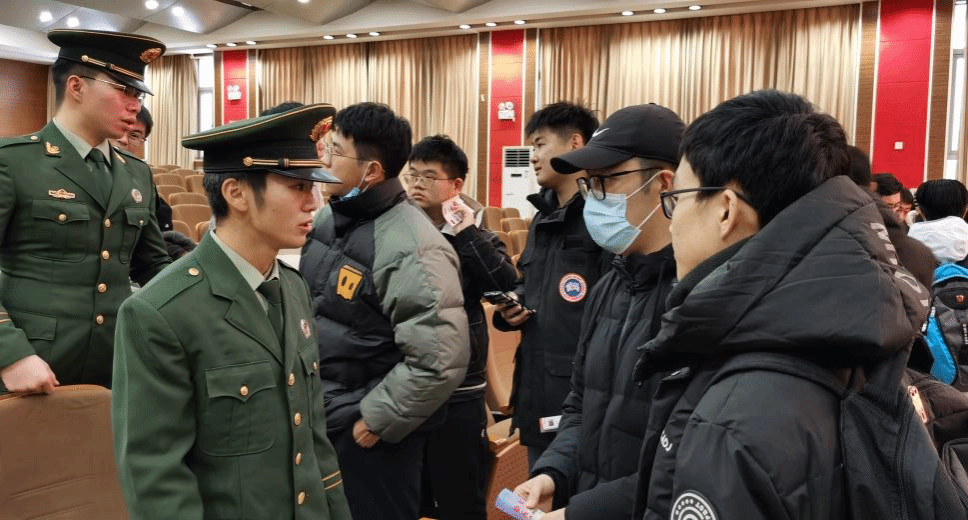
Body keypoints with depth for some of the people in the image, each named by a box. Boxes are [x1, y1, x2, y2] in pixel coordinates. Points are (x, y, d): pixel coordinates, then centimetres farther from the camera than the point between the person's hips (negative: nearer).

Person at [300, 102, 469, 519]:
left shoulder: (411, 247, -25)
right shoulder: (327, 216, 1)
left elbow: (441, 360, -27)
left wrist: (376, 420, -18)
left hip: (366, 428, -8)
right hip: (317, 413, 8)